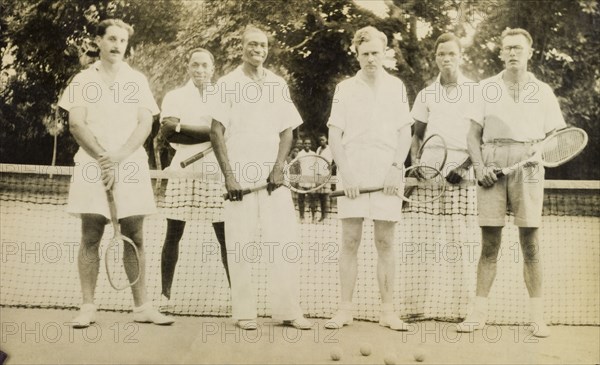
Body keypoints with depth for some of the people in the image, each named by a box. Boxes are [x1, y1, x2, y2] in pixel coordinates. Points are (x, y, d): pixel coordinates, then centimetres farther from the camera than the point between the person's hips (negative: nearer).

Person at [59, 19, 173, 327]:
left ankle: (141, 306, 6)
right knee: (91, 236, -2)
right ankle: (87, 306, 4)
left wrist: (118, 158, -11)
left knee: (134, 237, 2)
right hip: (92, 166, -1)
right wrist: (103, 157, -14)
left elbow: (145, 124, 2)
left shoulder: (137, 80, 12)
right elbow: (76, 124, -1)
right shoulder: (83, 80, 9)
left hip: (131, 167, 1)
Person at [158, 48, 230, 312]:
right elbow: (167, 131, -5)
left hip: (215, 172, 0)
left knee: (226, 236, -4)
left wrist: (181, 128, -6)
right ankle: (165, 295, 8)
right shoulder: (174, 97, 12)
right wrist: (207, 133, -9)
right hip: (183, 171, 0)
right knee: (173, 233, 1)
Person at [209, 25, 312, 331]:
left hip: (272, 179, 3)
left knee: (285, 242, -2)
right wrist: (228, 175, -8)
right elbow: (216, 132, -1)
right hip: (240, 178, -3)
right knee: (240, 246, 0)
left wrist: (279, 167, -3)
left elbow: (287, 131, 12)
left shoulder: (278, 84, 12)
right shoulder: (227, 84, 3)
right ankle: (244, 312, 8)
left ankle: (288, 309, 5)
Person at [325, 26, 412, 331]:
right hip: (353, 176, 0)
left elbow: (404, 133, 8)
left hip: (387, 176, 1)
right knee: (350, 242, -1)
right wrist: (345, 173, -6)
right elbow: (334, 135, 5)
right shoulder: (345, 88, 7)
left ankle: (387, 310, 8)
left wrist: (396, 168, -6)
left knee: (385, 243, 2)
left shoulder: (396, 87, 10)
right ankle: (345, 309, 5)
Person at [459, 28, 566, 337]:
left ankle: (537, 316, 5)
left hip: (528, 167, 0)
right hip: (492, 165, 0)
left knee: (530, 242, -1)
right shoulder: (487, 87, 14)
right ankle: (479, 312, 6)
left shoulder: (542, 91, 14)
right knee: (489, 242, 0)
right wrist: (479, 166, -4)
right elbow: (473, 134, 11)